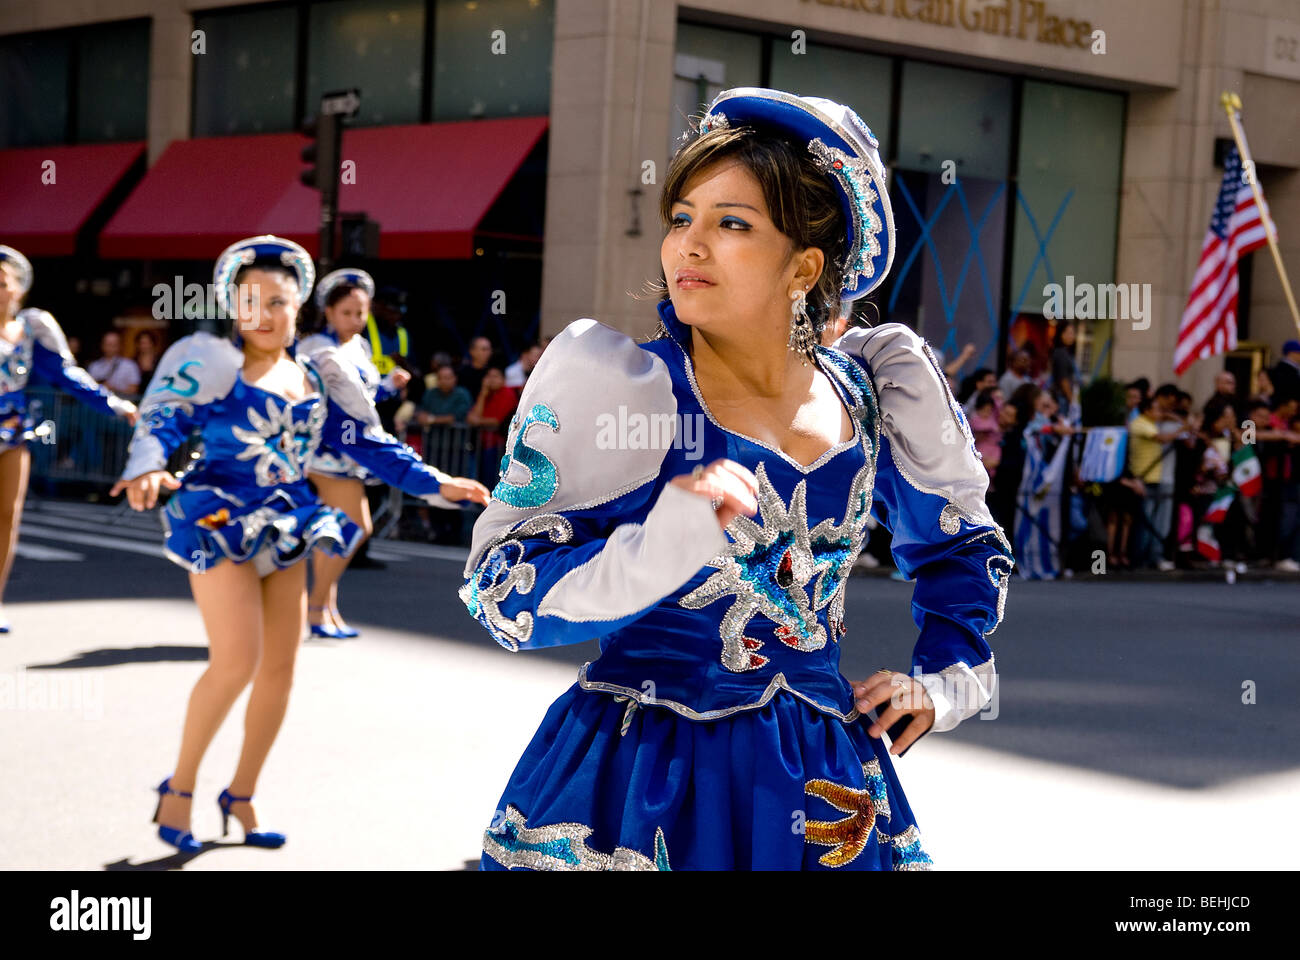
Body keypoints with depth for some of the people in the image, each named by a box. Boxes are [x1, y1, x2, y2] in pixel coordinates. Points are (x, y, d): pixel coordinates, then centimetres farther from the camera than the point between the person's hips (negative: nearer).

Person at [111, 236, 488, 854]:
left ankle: (241, 797, 20)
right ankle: (179, 789, 1)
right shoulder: (216, 364, -4)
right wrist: (147, 468, -38)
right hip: (220, 522, -6)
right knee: (238, 660, -17)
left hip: (285, 528, 6)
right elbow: (163, 416, -17)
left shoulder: (317, 380, 11)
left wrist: (436, 484, 3)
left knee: (280, 668, 5)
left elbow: (369, 445, 12)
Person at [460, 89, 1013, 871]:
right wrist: (662, 545, -27)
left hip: (822, 789, 4)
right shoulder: (617, 385, -10)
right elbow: (503, 596, -15)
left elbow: (960, 546, 23)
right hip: (641, 789, -4)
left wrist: (945, 681, 12)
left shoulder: (873, 397, 3)